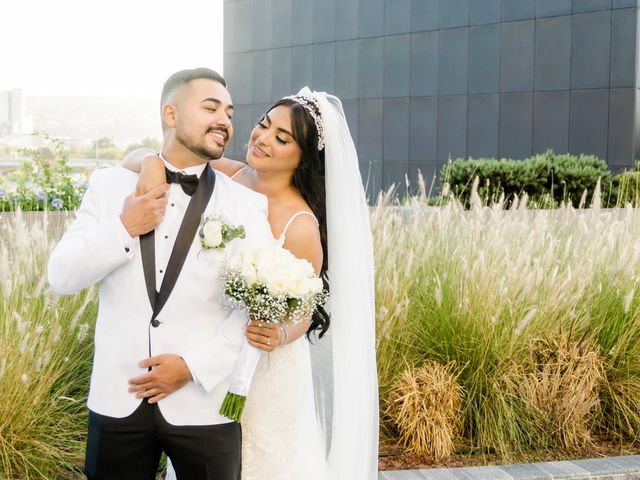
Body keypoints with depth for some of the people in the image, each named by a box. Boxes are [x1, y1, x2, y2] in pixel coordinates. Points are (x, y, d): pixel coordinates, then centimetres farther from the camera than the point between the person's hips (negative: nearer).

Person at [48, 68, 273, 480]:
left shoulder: (247, 204, -1)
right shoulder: (111, 184, 4)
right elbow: (62, 277, 1)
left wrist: (194, 366, -14)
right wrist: (123, 229, -13)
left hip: (205, 403, -1)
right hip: (117, 398, 1)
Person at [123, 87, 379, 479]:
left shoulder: (301, 226, -22)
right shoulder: (227, 176, -8)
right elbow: (133, 157, -5)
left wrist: (281, 335, -32)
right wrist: (152, 160, -27)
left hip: (264, 372, -5)